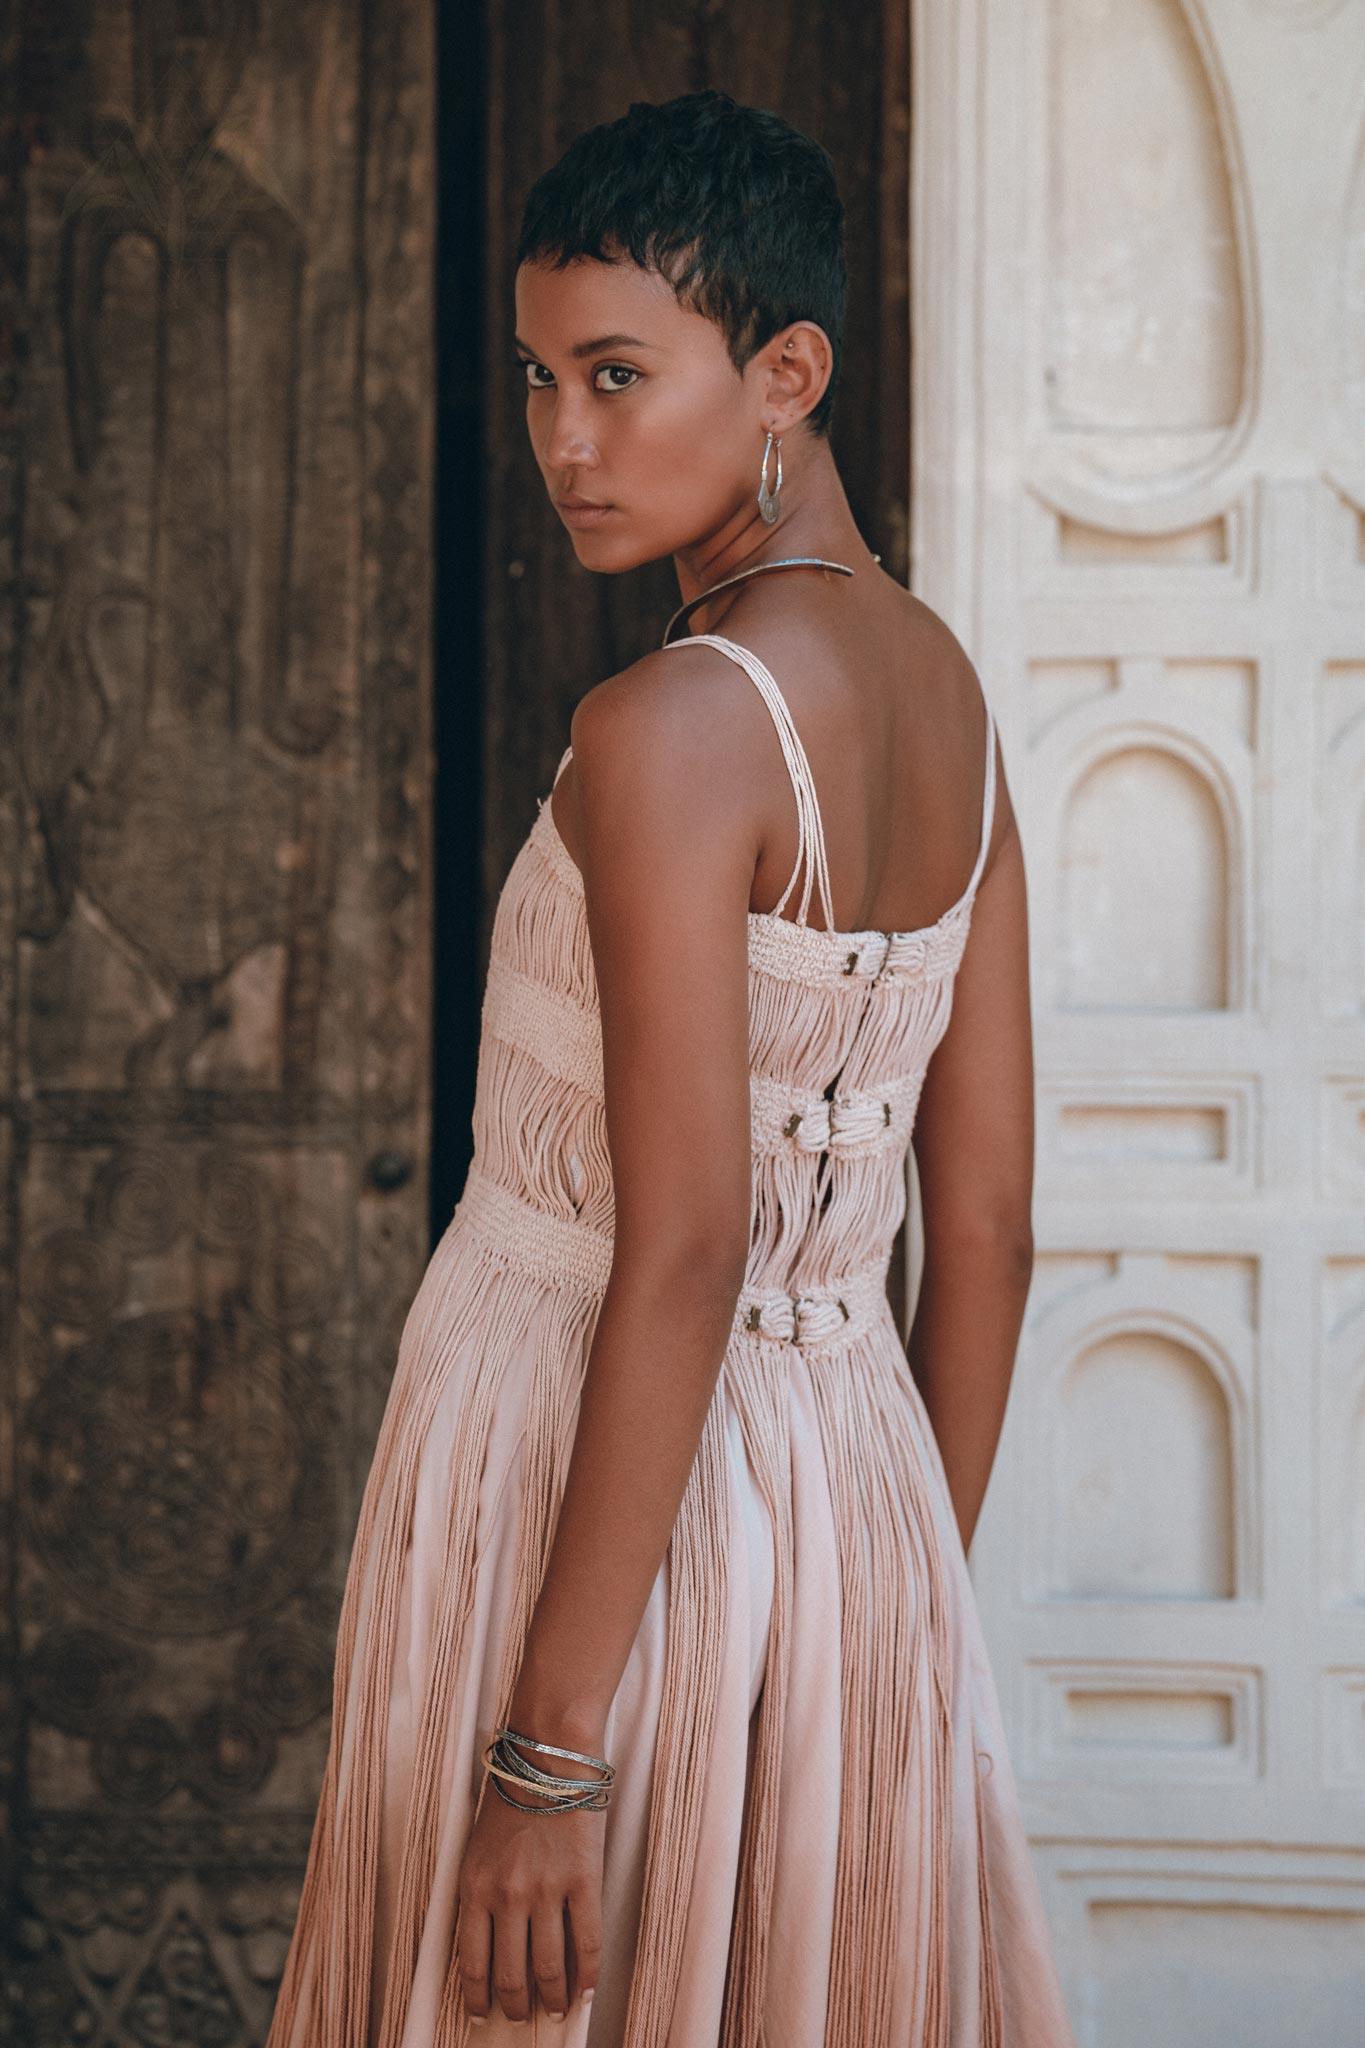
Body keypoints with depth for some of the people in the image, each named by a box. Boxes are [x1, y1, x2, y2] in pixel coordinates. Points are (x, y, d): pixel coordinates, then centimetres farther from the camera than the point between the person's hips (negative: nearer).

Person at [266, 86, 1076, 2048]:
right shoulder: (952, 695, 8)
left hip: (600, 1510, -8)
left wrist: (549, 1749, -18)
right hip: (854, 1485, 8)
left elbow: (682, 1258, -21)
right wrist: (905, 1616, 19)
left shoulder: (674, 728, -17)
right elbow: (989, 1234, 11)